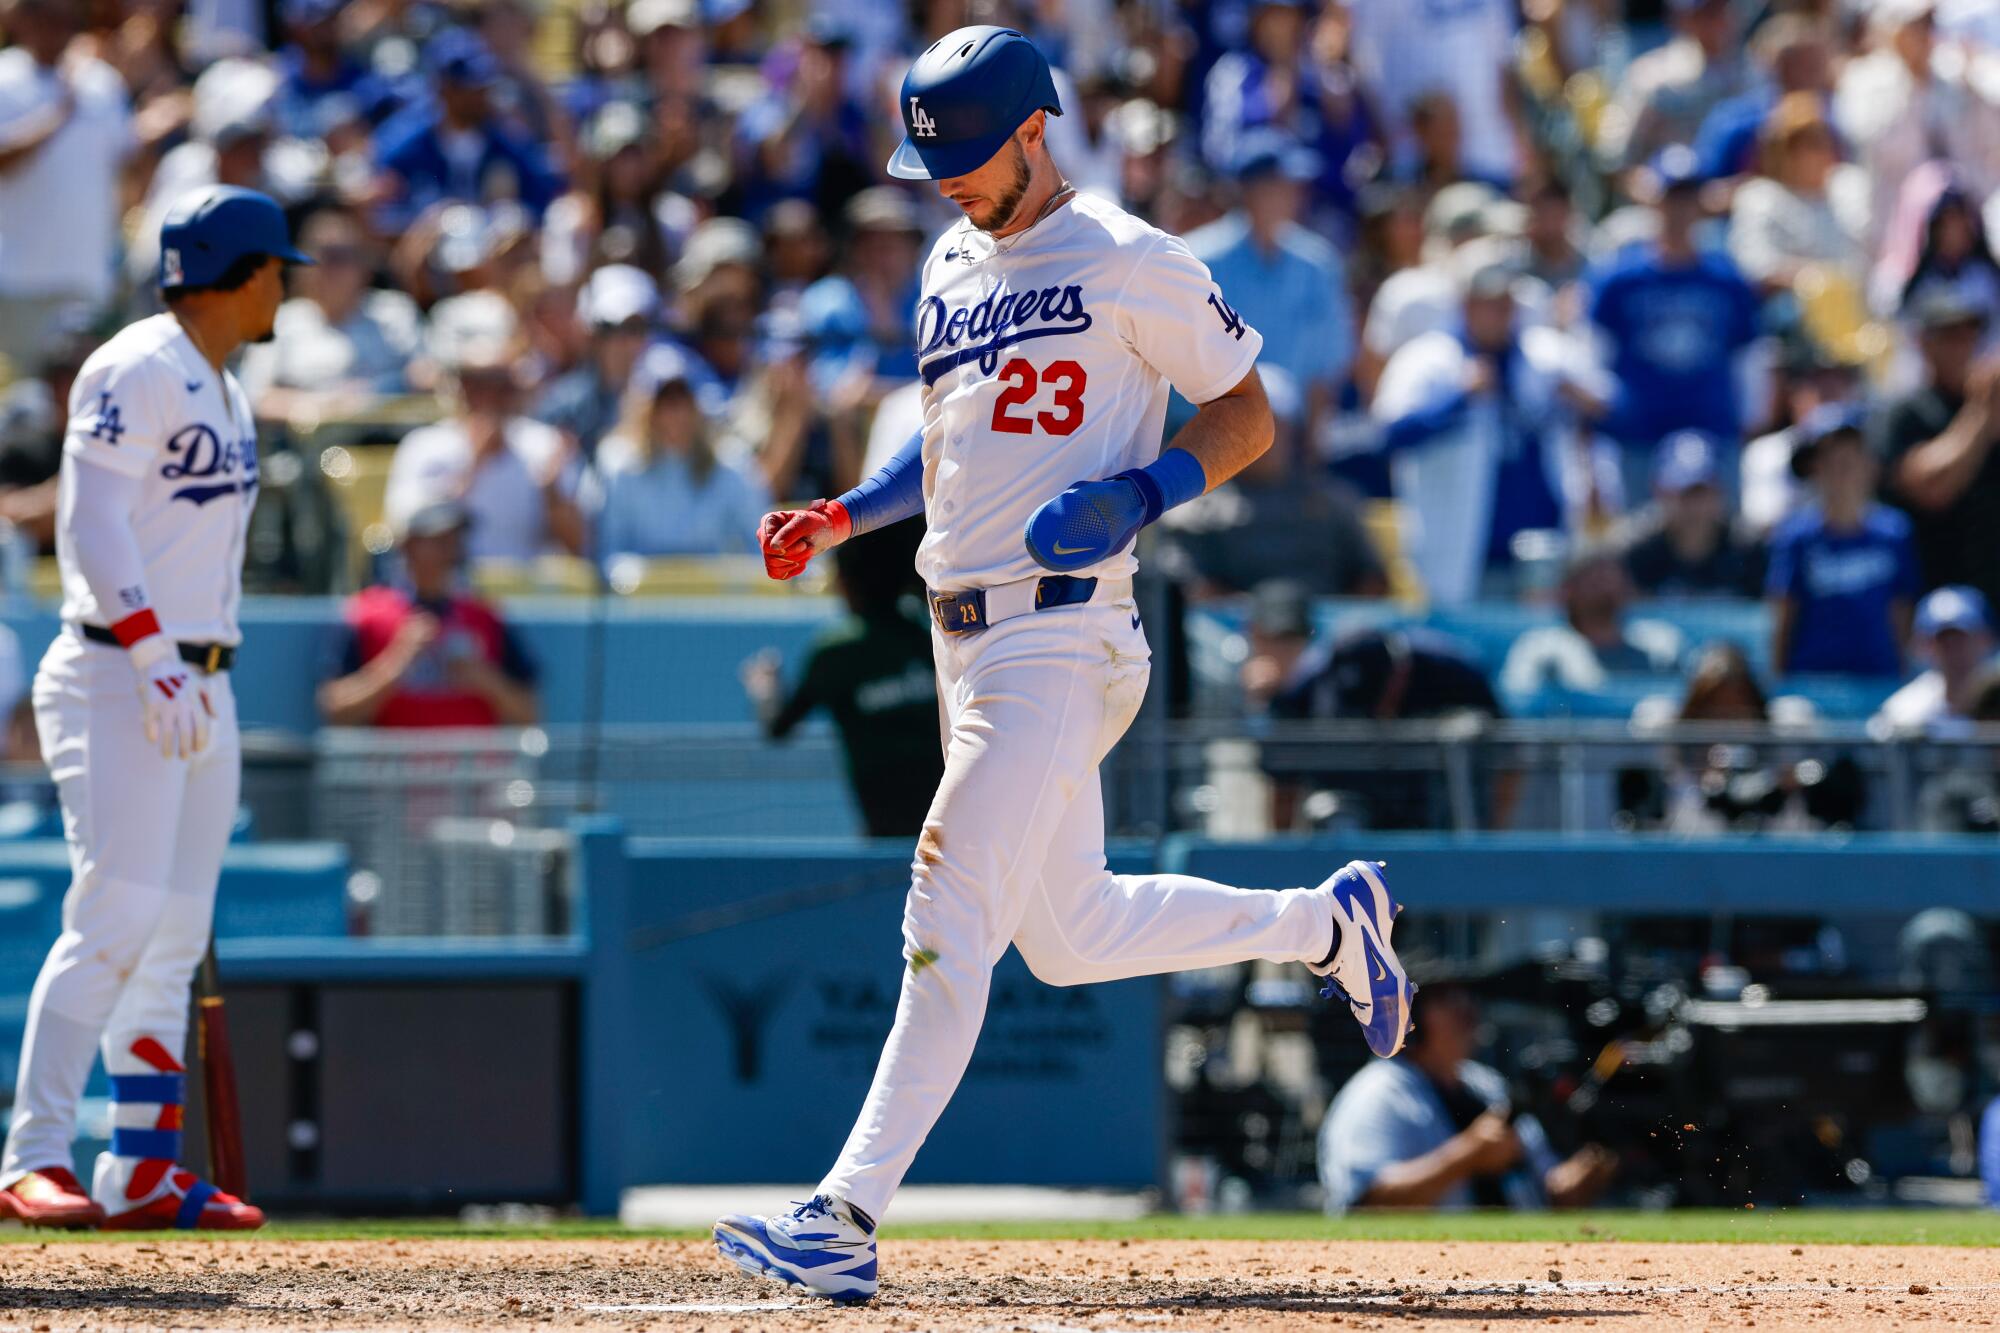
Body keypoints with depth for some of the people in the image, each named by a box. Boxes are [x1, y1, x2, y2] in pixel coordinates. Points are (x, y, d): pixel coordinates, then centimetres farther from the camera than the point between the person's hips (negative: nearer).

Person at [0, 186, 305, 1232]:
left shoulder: (222, 392, 19)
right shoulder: (139, 372, -10)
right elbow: (91, 525, -19)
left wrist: (204, 689, 19)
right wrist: (156, 664, -25)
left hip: (199, 691, 9)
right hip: (117, 677, -9)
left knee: (173, 938, 8)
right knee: (116, 918, -17)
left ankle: (146, 1172, 11)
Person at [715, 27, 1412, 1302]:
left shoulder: (1129, 262, -8)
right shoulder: (952, 266, 16)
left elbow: (1248, 417, -3)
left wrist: (1137, 496, -19)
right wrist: (840, 518, 12)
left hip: (1060, 633, -9)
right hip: (965, 631, 9)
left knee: (952, 922, -14)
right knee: (1069, 935, 16)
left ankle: (847, 1219, -17)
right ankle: (1327, 924, 35)